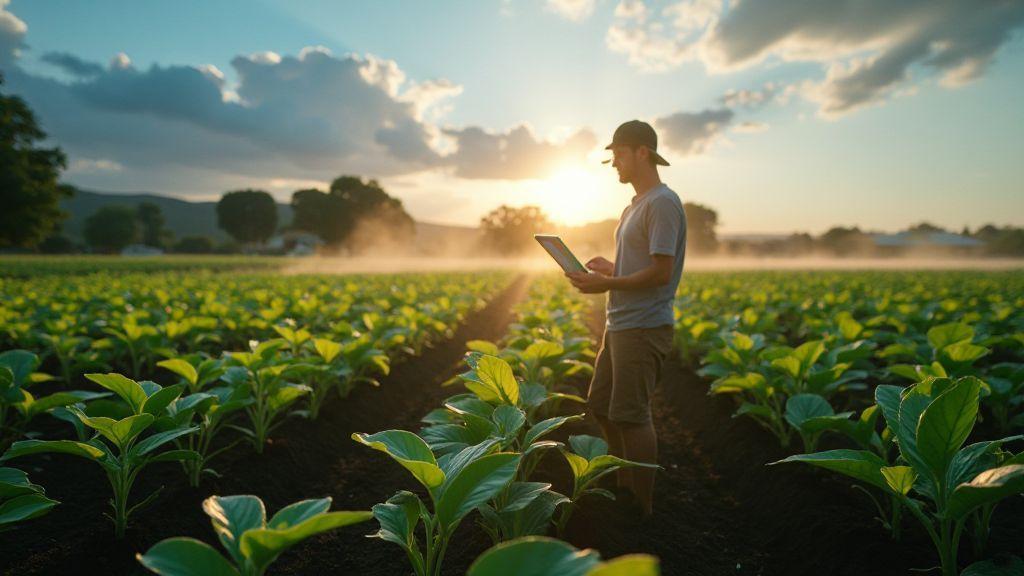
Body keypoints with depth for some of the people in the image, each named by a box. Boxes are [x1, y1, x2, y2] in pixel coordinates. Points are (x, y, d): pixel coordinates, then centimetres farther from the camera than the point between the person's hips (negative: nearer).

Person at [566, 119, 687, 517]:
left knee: (630, 416, -6)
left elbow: (661, 273, -20)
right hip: (620, 324, 10)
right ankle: (625, 488, 31)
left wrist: (607, 284, -17)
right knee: (600, 407, 16)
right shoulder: (634, 206, 18)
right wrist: (611, 268, 6)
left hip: (643, 327, -10)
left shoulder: (662, 203, -12)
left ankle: (642, 509, 9)